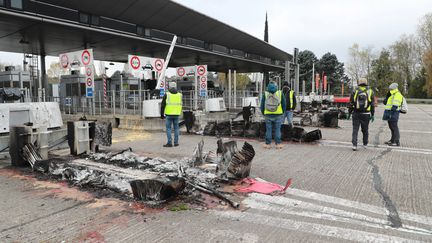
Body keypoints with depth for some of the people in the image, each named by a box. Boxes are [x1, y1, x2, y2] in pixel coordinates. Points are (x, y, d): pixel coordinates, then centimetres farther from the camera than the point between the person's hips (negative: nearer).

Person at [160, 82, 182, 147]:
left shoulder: (166, 95, -4)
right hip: (176, 114, 3)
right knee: (176, 128, 10)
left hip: (169, 114, -3)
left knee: (168, 128, 3)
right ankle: (176, 142, 12)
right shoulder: (179, 95, 6)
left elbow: (163, 105, -2)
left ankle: (169, 143, 0)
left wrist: (162, 114, 5)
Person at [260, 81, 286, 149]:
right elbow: (284, 104, 3)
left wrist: (263, 113, 17)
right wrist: (282, 113, 16)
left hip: (268, 115, 0)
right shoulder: (280, 93, 0)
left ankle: (268, 144, 10)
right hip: (278, 115, 0)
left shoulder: (265, 94, 0)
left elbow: (262, 105, 3)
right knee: (277, 130, 5)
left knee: (268, 130, 7)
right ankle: (278, 144, 6)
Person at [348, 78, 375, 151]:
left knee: (355, 130, 0)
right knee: (365, 129, 15)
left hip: (356, 114, -1)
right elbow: (372, 104, 1)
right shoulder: (370, 92, 2)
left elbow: (351, 103, 1)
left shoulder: (355, 91, 1)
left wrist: (349, 113, 9)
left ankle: (354, 145, -9)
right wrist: (373, 115, 5)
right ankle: (365, 144, 28)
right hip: (366, 114, 1)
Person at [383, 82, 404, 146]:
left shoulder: (397, 95, -12)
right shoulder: (392, 95, 20)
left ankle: (397, 142, -9)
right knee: (391, 127, 17)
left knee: (394, 127, -10)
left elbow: (395, 105, -21)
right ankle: (392, 140, 28)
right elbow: (385, 102, 19)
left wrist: (392, 110, -27)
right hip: (389, 113, 10)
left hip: (393, 114, -10)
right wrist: (387, 96, 7)